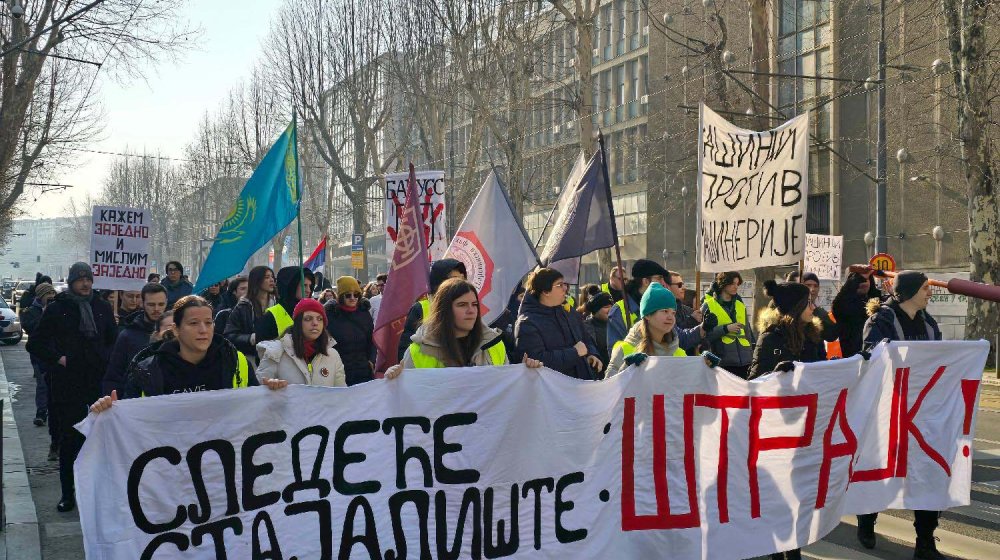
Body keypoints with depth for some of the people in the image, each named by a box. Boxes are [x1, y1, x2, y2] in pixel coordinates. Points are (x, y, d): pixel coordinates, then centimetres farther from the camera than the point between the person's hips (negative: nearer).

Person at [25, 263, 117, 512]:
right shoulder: (57, 308, 1)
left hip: (98, 380, 2)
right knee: (69, 438, 4)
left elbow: (114, 339, 18)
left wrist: (107, 359, 2)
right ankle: (67, 493, 14)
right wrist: (58, 359, -6)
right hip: (67, 383, -2)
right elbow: (35, 343, 4)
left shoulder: (103, 307, 8)